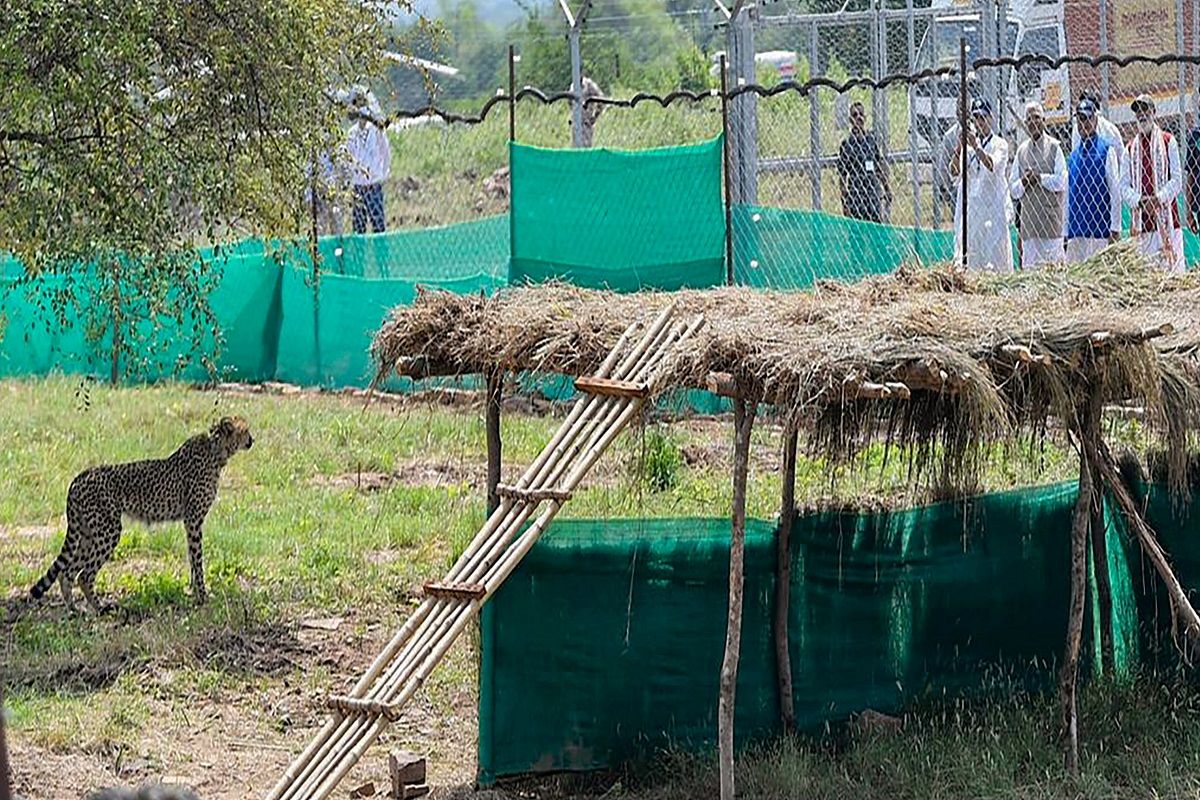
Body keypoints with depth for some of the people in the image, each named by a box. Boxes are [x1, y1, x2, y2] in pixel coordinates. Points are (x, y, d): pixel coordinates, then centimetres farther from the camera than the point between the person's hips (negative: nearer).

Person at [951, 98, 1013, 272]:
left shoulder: (999, 144, 2)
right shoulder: (968, 144, 13)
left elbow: (992, 165, -17)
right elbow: (954, 171, 0)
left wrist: (975, 146, -29)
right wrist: (959, 146, -14)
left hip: (993, 207, -4)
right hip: (970, 208, 4)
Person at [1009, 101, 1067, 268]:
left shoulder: (1054, 147, 1)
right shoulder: (1021, 150, 14)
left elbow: (1061, 181, -6)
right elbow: (1013, 190, 15)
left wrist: (1038, 178, -9)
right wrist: (1023, 182, -5)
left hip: (1050, 216, -4)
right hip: (1028, 220, 5)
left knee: (1053, 263, -8)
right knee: (1029, 266, 0)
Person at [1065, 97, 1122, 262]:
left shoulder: (1107, 150, 0)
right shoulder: (1073, 155, 16)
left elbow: (1115, 191, -4)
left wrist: (1115, 229, -10)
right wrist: (1065, 232, 13)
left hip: (1100, 230, -5)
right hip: (1076, 231, 5)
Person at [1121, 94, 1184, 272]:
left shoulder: (1168, 142, 6)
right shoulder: (1130, 148, 14)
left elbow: (1177, 179, 1)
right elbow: (1124, 185, 10)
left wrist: (1158, 198, -12)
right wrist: (1138, 201, -9)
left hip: (1166, 217, -3)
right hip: (1142, 220, 3)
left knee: (1172, 264, -8)